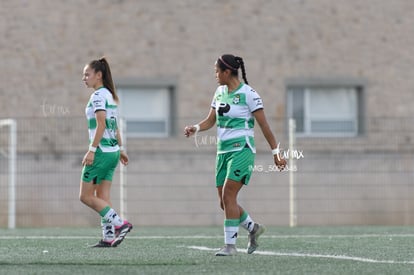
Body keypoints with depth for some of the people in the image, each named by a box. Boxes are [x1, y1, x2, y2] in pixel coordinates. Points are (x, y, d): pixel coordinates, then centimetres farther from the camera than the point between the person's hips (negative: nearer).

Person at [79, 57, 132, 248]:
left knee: (86, 196, -3)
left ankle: (119, 223, -12)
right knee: (102, 197, 9)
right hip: (113, 151, 9)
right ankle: (109, 237, 5)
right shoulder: (111, 95, 15)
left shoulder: (98, 96, -13)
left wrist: (91, 150, -22)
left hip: (101, 152, -9)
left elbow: (101, 125, -21)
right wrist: (121, 149, 23)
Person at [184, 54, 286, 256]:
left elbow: (264, 125, -8)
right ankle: (252, 228, 28)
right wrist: (195, 128, -6)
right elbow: (211, 120, 15)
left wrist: (276, 152, -6)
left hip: (241, 150, -8)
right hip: (223, 150, 8)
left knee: (228, 196, -15)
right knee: (224, 202, 6)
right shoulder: (220, 92, 11)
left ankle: (230, 244, -10)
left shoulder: (248, 94, -11)